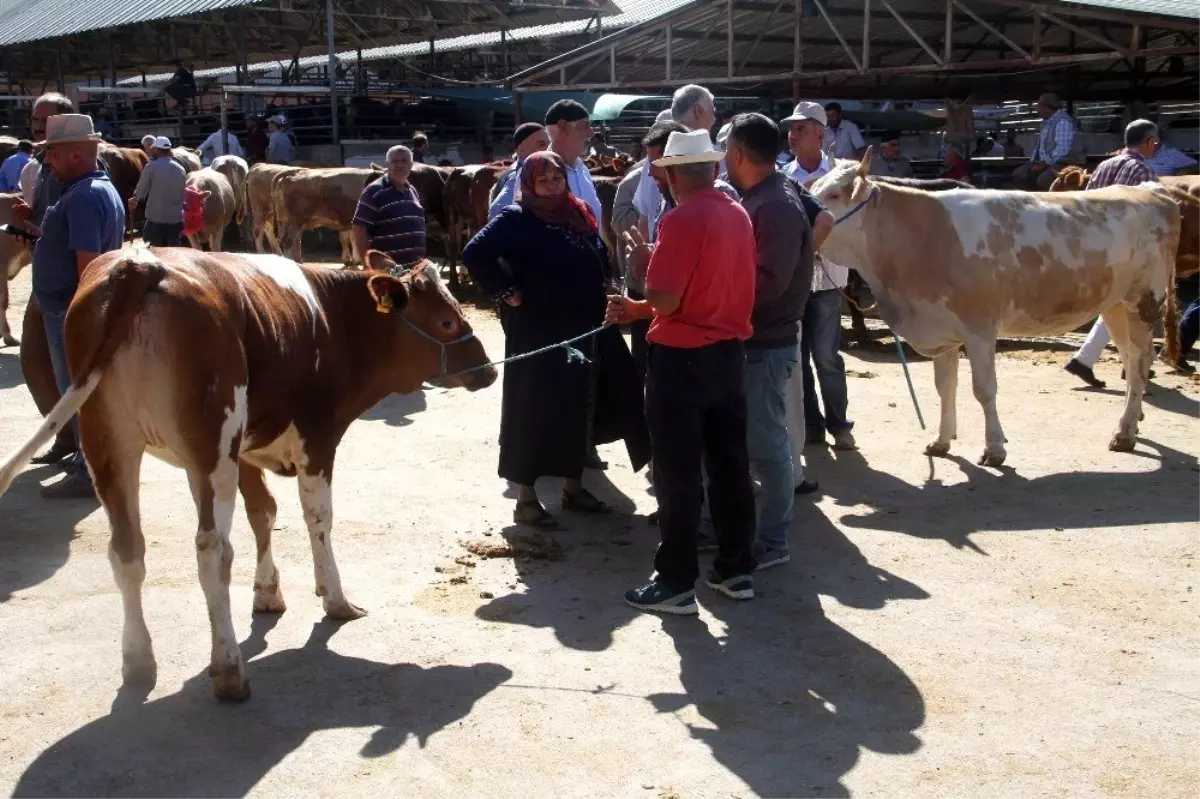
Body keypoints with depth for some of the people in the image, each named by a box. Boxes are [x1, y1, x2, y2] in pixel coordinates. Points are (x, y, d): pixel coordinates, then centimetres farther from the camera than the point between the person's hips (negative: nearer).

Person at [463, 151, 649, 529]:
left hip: (585, 331, 7)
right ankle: (525, 499, 9)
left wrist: (604, 284, 12)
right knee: (534, 411, 0)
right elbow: (475, 254, -21)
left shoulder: (580, 215, 9)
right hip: (537, 334, -7)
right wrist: (507, 292, -18)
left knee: (579, 410, 13)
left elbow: (600, 256, 27)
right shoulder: (516, 219, -10)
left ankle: (573, 489, 26)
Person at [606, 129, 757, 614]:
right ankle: (736, 568, 23)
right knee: (730, 465, 14)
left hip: (681, 358, -7)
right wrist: (639, 309, 14)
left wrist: (635, 308, 2)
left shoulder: (682, 220, -17)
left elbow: (664, 301, -21)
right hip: (729, 353, 8)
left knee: (678, 473, 0)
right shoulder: (739, 216, 7)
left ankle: (676, 582, 7)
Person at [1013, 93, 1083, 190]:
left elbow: (1062, 149, -25)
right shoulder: (1046, 122, 15)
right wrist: (1032, 162, 8)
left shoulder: (1062, 121, -16)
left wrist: (1045, 164, -22)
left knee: (1043, 180, -35)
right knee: (1019, 175, -3)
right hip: (1046, 162, 10)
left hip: (1066, 163, -10)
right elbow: (1039, 146, 24)